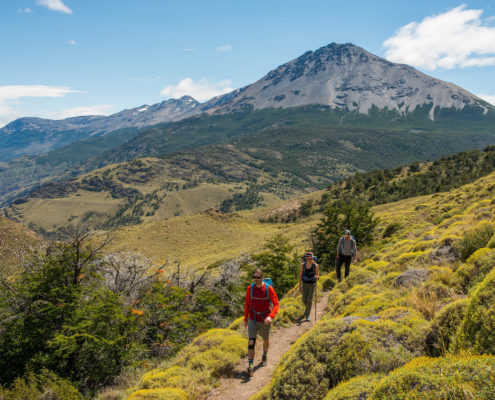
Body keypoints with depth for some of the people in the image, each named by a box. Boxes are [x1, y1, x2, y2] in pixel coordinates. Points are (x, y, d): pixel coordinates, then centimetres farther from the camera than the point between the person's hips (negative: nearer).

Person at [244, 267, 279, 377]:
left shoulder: (269, 288, -16)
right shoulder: (250, 288, -9)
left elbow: (276, 304, -14)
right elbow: (247, 304, 3)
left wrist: (270, 316, -30)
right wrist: (245, 319, 8)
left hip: (265, 320, 0)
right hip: (253, 320, 1)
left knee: (265, 339, 21)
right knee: (251, 342, -11)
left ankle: (264, 356, 49)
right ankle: (250, 367, -7)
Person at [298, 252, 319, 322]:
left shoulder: (316, 265, -17)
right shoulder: (303, 265, -12)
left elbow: (318, 275, -6)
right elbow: (300, 275, -3)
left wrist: (316, 277, -32)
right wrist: (300, 286, -1)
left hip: (312, 284, -2)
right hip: (305, 284, 2)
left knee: (309, 300, -11)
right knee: (304, 300, 10)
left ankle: (307, 316, 2)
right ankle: (308, 308, 46)